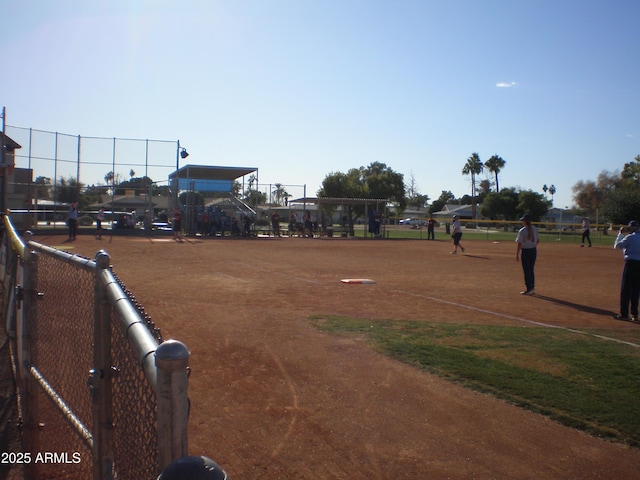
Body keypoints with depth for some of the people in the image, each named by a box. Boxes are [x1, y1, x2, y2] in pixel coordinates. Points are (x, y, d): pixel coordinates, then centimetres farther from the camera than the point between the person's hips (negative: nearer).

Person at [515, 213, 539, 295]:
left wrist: (517, 254, -11)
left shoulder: (522, 231, -14)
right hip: (534, 250, 6)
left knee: (526, 271, 1)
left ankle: (529, 289, 1)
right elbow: (537, 240, 13)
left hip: (525, 251, -6)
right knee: (531, 270, 15)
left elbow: (520, 243, -16)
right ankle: (532, 288, 20)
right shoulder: (535, 229, 4)